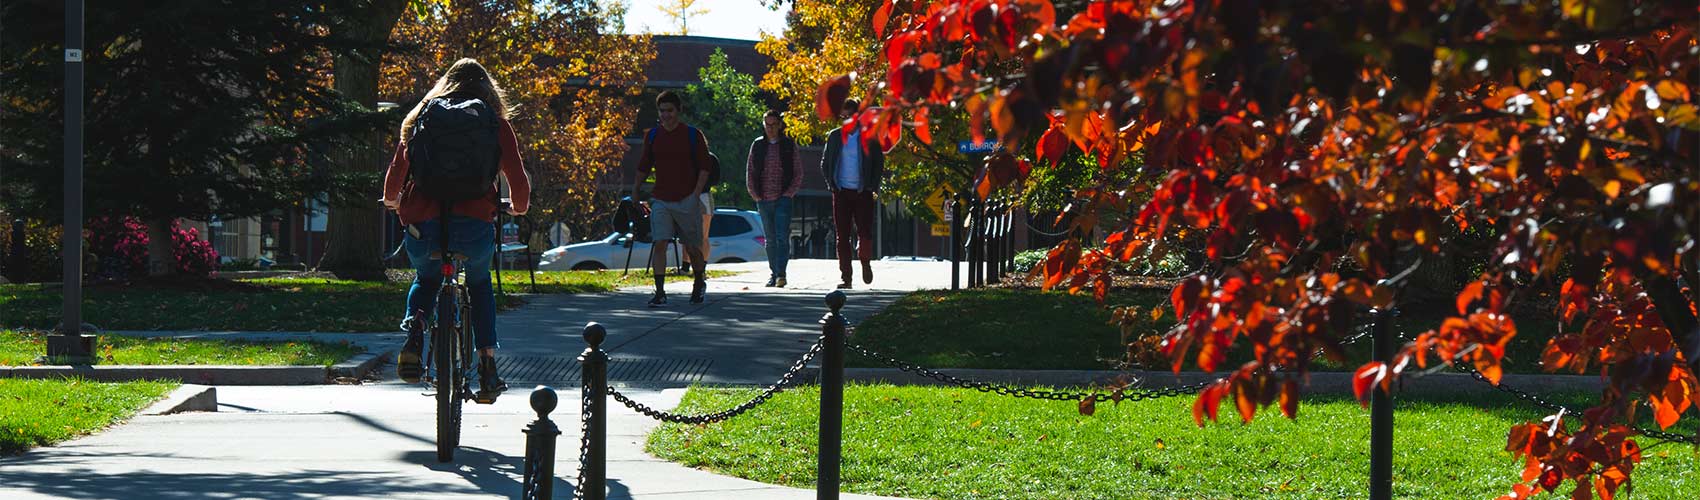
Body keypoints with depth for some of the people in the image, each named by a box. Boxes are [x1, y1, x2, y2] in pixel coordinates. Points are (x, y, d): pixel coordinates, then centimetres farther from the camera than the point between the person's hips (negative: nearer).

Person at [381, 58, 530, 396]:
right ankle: (487, 365, 20)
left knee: (426, 280, 31)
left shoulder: (421, 116, 14)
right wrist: (519, 207, 26)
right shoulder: (495, 123, 10)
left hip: (423, 225, 1)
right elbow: (517, 177, 4)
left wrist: (392, 200, 33)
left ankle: (414, 324, -2)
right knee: (480, 283, 30)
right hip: (474, 225, -1)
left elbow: (397, 169, 11)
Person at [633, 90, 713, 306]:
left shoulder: (692, 135, -2)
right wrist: (633, 193, 15)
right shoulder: (652, 136, 7)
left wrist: (696, 194, -11)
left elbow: (704, 167, -1)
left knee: (692, 248, 8)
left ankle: (699, 284, 33)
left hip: (687, 201, -2)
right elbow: (644, 168, 17)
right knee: (659, 243, -13)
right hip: (660, 200, 2)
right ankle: (660, 293, -14)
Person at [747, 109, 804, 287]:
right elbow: (750, 172, 12)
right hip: (763, 200, 3)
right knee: (770, 238, 8)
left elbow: (798, 174, 5)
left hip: (783, 199, -3)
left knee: (782, 237, -13)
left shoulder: (789, 146, 3)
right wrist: (754, 194, 2)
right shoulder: (757, 145, 9)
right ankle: (773, 273, 14)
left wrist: (789, 193, -5)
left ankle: (781, 273, -18)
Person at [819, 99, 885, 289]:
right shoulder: (835, 136, 8)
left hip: (863, 192, -2)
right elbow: (825, 164, 13)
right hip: (841, 193, 2)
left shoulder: (869, 137, 3)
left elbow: (879, 163, 5)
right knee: (842, 235, 0)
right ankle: (846, 277, 3)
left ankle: (865, 262, 22)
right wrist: (832, 184, 1)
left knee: (865, 232, -6)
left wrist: (873, 186, -5)